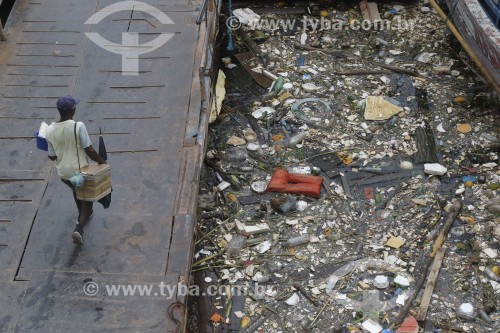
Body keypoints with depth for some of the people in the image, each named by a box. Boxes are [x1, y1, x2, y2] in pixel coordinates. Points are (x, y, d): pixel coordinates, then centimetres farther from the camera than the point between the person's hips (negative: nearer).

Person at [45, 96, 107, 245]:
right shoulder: (78, 126, -23)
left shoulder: (50, 130, -9)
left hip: (63, 173, 5)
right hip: (80, 170, -4)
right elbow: (89, 150, -19)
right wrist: (102, 162, -4)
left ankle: (84, 215, 54)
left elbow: (52, 156, -2)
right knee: (87, 197, 16)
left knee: (76, 190, 34)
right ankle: (79, 228, -2)